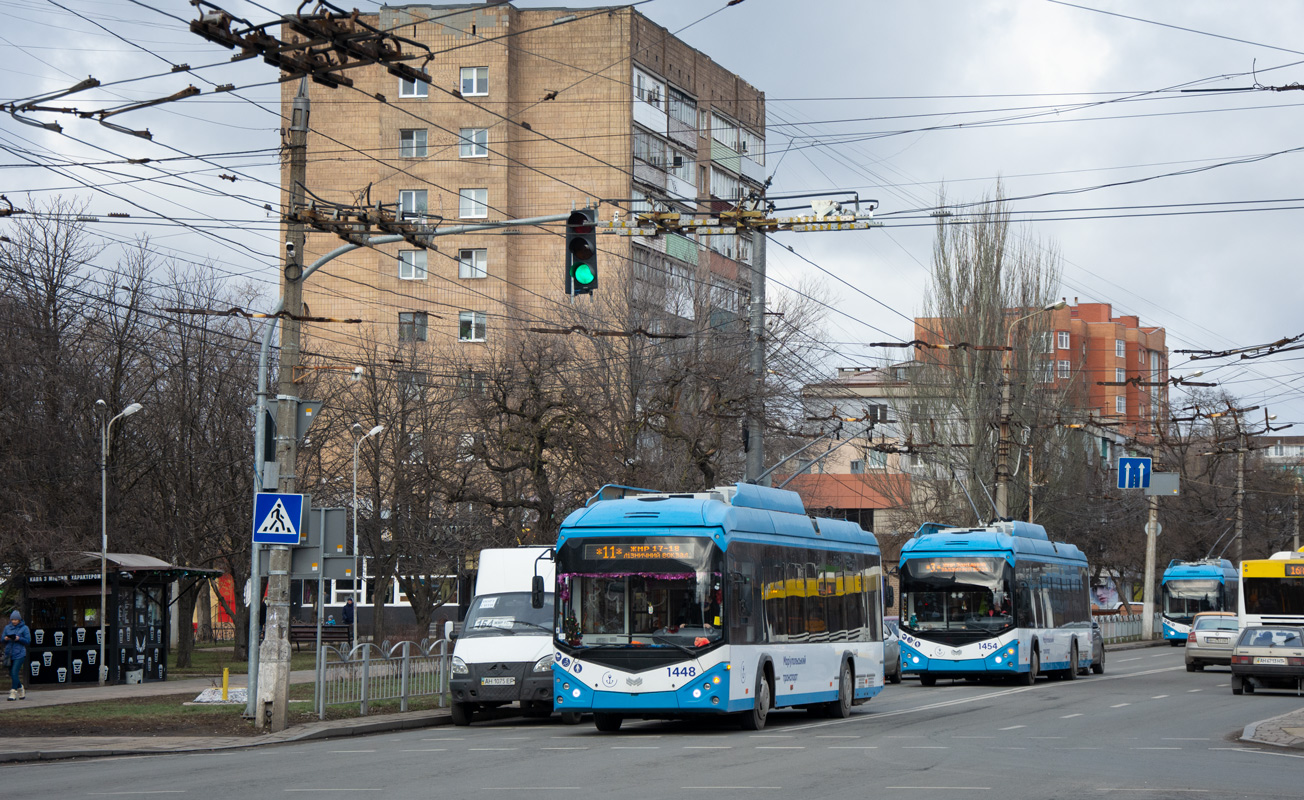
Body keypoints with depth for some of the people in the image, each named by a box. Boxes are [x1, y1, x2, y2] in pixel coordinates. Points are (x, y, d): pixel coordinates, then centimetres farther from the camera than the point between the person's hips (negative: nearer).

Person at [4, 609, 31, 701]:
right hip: (9, 653, 5)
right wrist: (5, 639, -11)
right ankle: (21, 688, 31)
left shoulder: (24, 628, 0)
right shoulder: (7, 627, 12)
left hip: (19, 654, -5)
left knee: (14, 672, -15)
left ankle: (13, 693, -13)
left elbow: (28, 641, -2)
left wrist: (19, 639, -18)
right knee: (11, 673, 10)